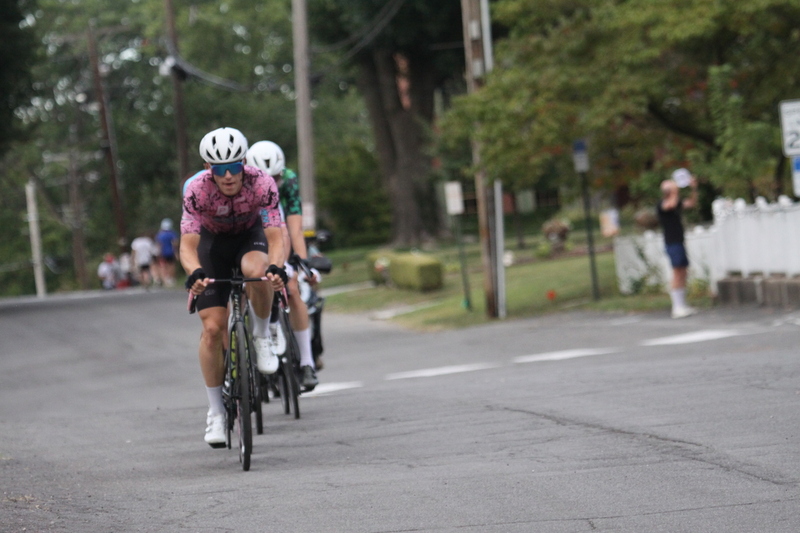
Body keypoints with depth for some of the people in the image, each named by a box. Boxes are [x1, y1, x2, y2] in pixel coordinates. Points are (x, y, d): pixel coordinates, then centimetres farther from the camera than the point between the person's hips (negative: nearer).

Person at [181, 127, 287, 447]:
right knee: (213, 327, -11)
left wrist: (276, 267, -55)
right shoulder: (197, 191, -31)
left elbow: (275, 237, -34)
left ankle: (262, 336, -9)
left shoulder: (262, 185, -31)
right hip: (213, 242, 0)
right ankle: (215, 411, 1)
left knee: (257, 270, -38)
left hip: (250, 235, 0)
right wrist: (195, 273, -55)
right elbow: (188, 245, -34)